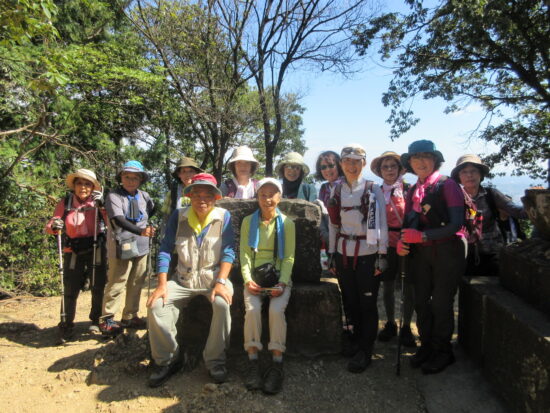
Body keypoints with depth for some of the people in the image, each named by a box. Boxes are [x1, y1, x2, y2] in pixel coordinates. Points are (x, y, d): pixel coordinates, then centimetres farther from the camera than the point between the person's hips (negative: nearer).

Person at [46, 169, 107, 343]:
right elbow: (49, 226, -1)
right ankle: (66, 326, 17)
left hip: (96, 250, 0)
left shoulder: (97, 201, -2)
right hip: (74, 252, 0)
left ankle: (96, 320, 26)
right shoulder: (65, 203, 0)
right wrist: (53, 226, -23)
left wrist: (103, 206, -21)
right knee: (70, 290, 1)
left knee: (98, 287, 7)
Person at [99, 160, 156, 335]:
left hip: (141, 247, 6)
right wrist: (141, 231, -37)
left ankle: (130, 317, 27)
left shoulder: (144, 196, 7)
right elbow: (119, 220, -24)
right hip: (122, 247, -6)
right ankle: (107, 320, 12)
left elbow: (153, 210, 28)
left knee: (136, 284, 13)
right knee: (117, 284, -2)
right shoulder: (114, 196, -10)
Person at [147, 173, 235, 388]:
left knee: (222, 303, -32)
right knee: (156, 306, -20)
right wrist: (162, 285, -10)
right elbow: (165, 250, 0)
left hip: (213, 277, -2)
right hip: (183, 278, 3)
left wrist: (221, 282, -20)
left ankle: (215, 360, -10)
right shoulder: (178, 216, 2)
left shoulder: (223, 216, -3)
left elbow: (228, 252, -7)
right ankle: (167, 360, 3)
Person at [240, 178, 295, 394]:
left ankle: (277, 364, -15)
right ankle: (253, 362, -13)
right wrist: (248, 279, -13)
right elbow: (244, 254, 2)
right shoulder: (248, 221, 9)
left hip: (279, 278, -1)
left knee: (276, 310, -27)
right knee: (252, 309, -26)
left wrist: (282, 283, -14)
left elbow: (289, 257, 0)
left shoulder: (287, 223, 6)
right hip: (254, 278, 1)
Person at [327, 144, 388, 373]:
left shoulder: (373, 190, -3)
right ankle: (358, 342, 27)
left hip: (367, 253, -3)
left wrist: (382, 254, -7)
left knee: (367, 303, 1)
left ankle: (365, 352, 14)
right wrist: (332, 253, 9)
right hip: (343, 253, 3)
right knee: (350, 302, 10)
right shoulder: (336, 190, 7)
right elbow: (333, 224, 11)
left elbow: (382, 223, -3)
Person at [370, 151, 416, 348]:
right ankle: (390, 324, 27)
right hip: (386, 245, 2)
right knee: (387, 286, 11)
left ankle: (406, 327, 21)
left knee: (408, 287, 5)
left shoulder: (408, 190, -2)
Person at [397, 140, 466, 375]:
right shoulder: (412, 191, 10)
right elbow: (408, 223, 10)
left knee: (441, 303, 2)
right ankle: (426, 346, 28)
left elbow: (456, 224, -17)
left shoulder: (448, 186, -8)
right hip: (420, 252, 5)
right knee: (421, 302, 10)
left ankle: (442, 352, 22)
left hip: (447, 251, -5)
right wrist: (402, 242, -11)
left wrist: (422, 236, -25)